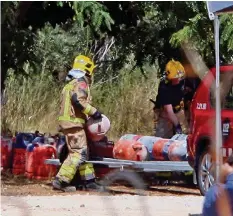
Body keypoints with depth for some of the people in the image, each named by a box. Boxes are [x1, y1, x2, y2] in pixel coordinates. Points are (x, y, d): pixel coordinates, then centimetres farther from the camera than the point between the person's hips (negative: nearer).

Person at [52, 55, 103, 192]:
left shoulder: (71, 84, 23)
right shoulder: (81, 83, -8)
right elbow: (78, 100, -23)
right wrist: (93, 111, -17)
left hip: (67, 122, 10)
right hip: (74, 122, -10)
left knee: (84, 153, 14)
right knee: (78, 153, -12)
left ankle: (89, 181, 15)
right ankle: (61, 180, -17)